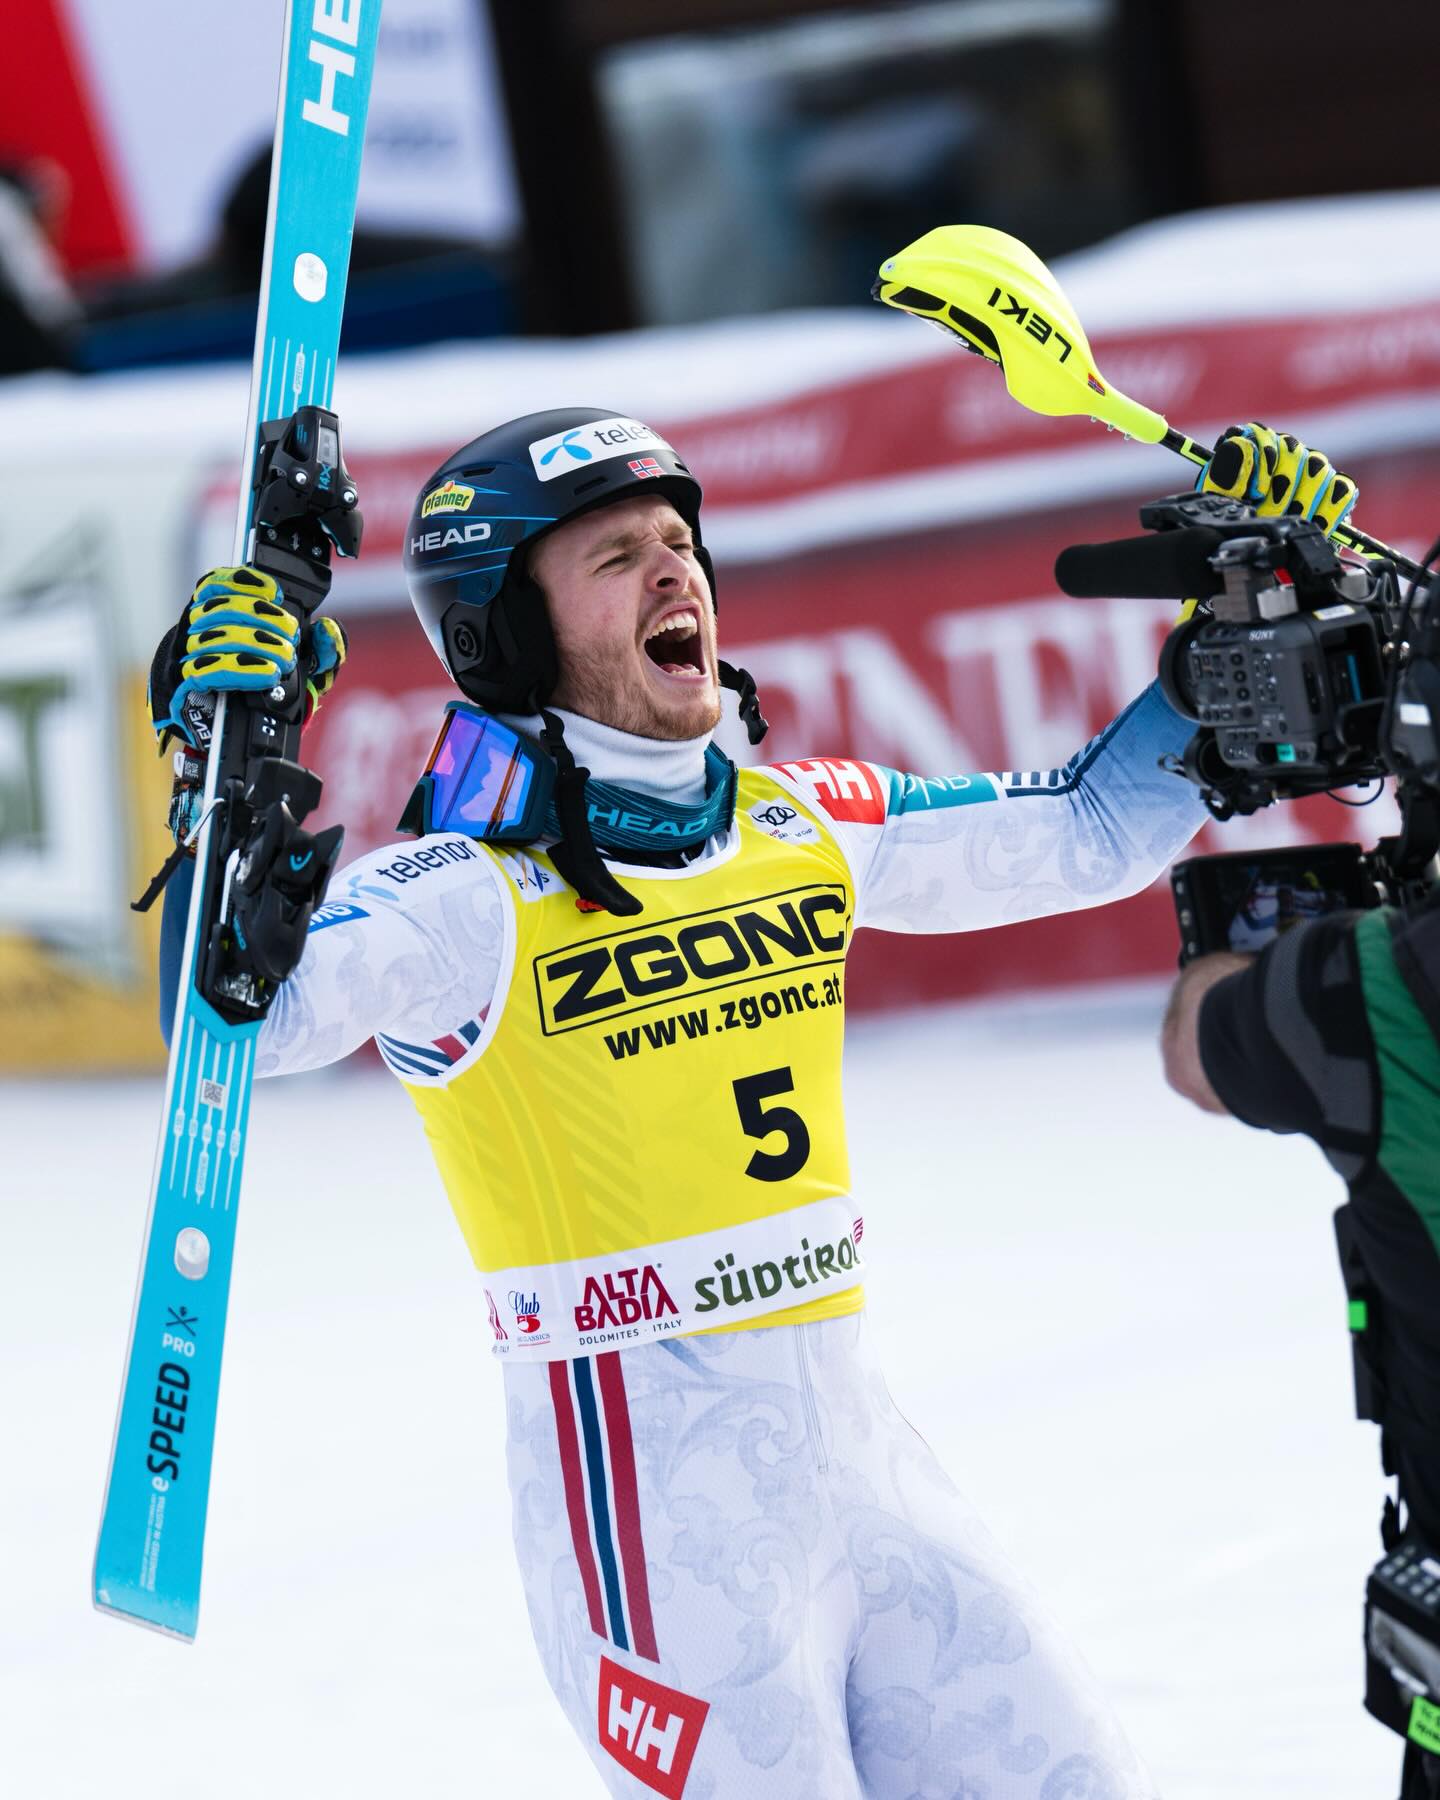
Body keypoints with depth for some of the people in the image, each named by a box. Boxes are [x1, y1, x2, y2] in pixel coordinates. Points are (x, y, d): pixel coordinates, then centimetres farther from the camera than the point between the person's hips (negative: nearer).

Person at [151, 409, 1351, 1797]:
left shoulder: (803, 824, 7)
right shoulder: (469, 894, -13)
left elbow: (1094, 832, 18)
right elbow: (241, 1026, -28)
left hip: (859, 1458, 7)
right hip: (656, 1518, -7)